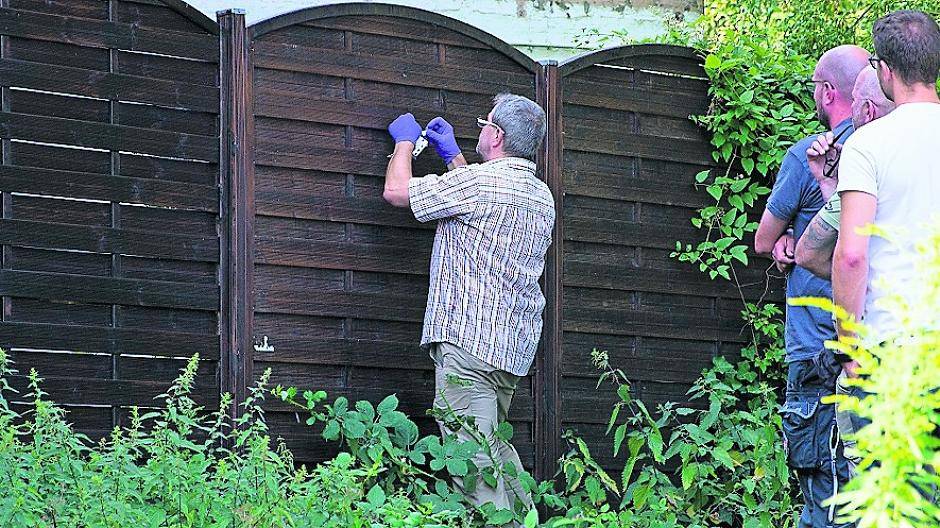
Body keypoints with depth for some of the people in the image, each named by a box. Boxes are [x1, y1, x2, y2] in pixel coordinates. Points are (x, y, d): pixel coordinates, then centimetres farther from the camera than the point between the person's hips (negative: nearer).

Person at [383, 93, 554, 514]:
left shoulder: (479, 181, -12)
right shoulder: (542, 196, 14)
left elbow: (396, 191, -5)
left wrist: (405, 141, 13)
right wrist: (452, 155, 39)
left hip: (469, 339, -9)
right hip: (514, 347, 9)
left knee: (473, 455, -10)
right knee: (494, 444, 18)